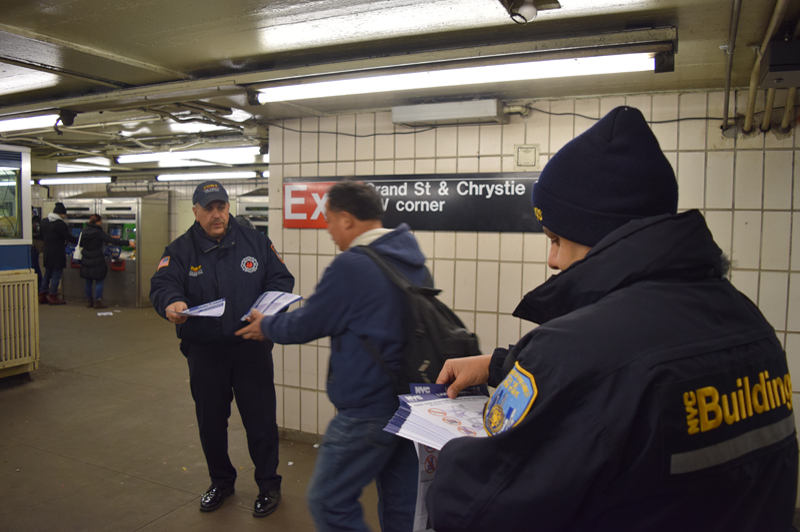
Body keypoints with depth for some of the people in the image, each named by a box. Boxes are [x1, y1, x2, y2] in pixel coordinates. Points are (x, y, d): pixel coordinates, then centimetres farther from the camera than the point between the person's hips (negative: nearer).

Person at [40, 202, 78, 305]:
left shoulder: (44, 221, 8)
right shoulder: (60, 224, -15)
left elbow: (42, 236, 18)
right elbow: (69, 238, -12)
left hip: (47, 252, 8)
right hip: (57, 253, -8)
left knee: (47, 274, 16)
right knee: (56, 274, -1)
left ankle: (42, 296, 19)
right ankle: (53, 296, 1)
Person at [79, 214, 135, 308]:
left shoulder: (84, 231, 5)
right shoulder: (99, 233, -15)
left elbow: (81, 245, 16)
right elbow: (113, 241, -21)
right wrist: (128, 243, -21)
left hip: (86, 261, 7)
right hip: (97, 261, -7)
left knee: (88, 282, 15)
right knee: (99, 281, 3)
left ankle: (89, 301, 21)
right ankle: (97, 301, 2)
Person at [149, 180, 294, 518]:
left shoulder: (255, 242, 3)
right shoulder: (181, 250, 1)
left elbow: (281, 279, 3)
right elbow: (162, 285, -14)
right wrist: (172, 303, -37)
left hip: (252, 348, -1)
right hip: (205, 352, 1)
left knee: (260, 419, 5)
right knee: (210, 421, 15)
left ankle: (268, 484, 25)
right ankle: (221, 481, 38)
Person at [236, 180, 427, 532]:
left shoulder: (351, 266, -19)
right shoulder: (412, 260, 7)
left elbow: (305, 325, -9)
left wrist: (266, 326, 11)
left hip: (369, 409, -9)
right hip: (413, 403, 9)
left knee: (328, 501, 8)